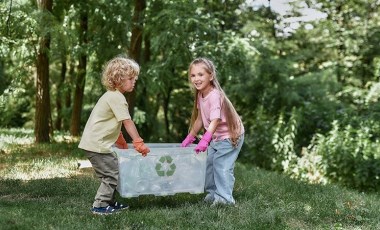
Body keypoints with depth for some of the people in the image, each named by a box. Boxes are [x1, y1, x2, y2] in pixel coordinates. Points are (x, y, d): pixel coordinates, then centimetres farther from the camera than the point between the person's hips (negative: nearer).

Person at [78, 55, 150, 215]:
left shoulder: (111, 96, 17)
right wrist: (139, 143, -14)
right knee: (113, 174, -5)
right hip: (97, 144, -10)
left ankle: (109, 202, 23)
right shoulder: (117, 97, -15)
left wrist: (121, 142, 26)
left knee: (110, 174, 16)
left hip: (93, 142, 10)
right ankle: (99, 206, -1)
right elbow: (127, 122, -17)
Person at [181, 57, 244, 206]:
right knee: (208, 163, 12)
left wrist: (205, 140, -48)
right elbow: (200, 119, 9)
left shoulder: (215, 95, -27)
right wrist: (190, 138, 12)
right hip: (216, 136, 9)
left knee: (221, 165, -15)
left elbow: (215, 121, -37)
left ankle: (224, 198, -10)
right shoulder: (200, 95, -1)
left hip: (230, 135, -9)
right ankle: (212, 193, 25)